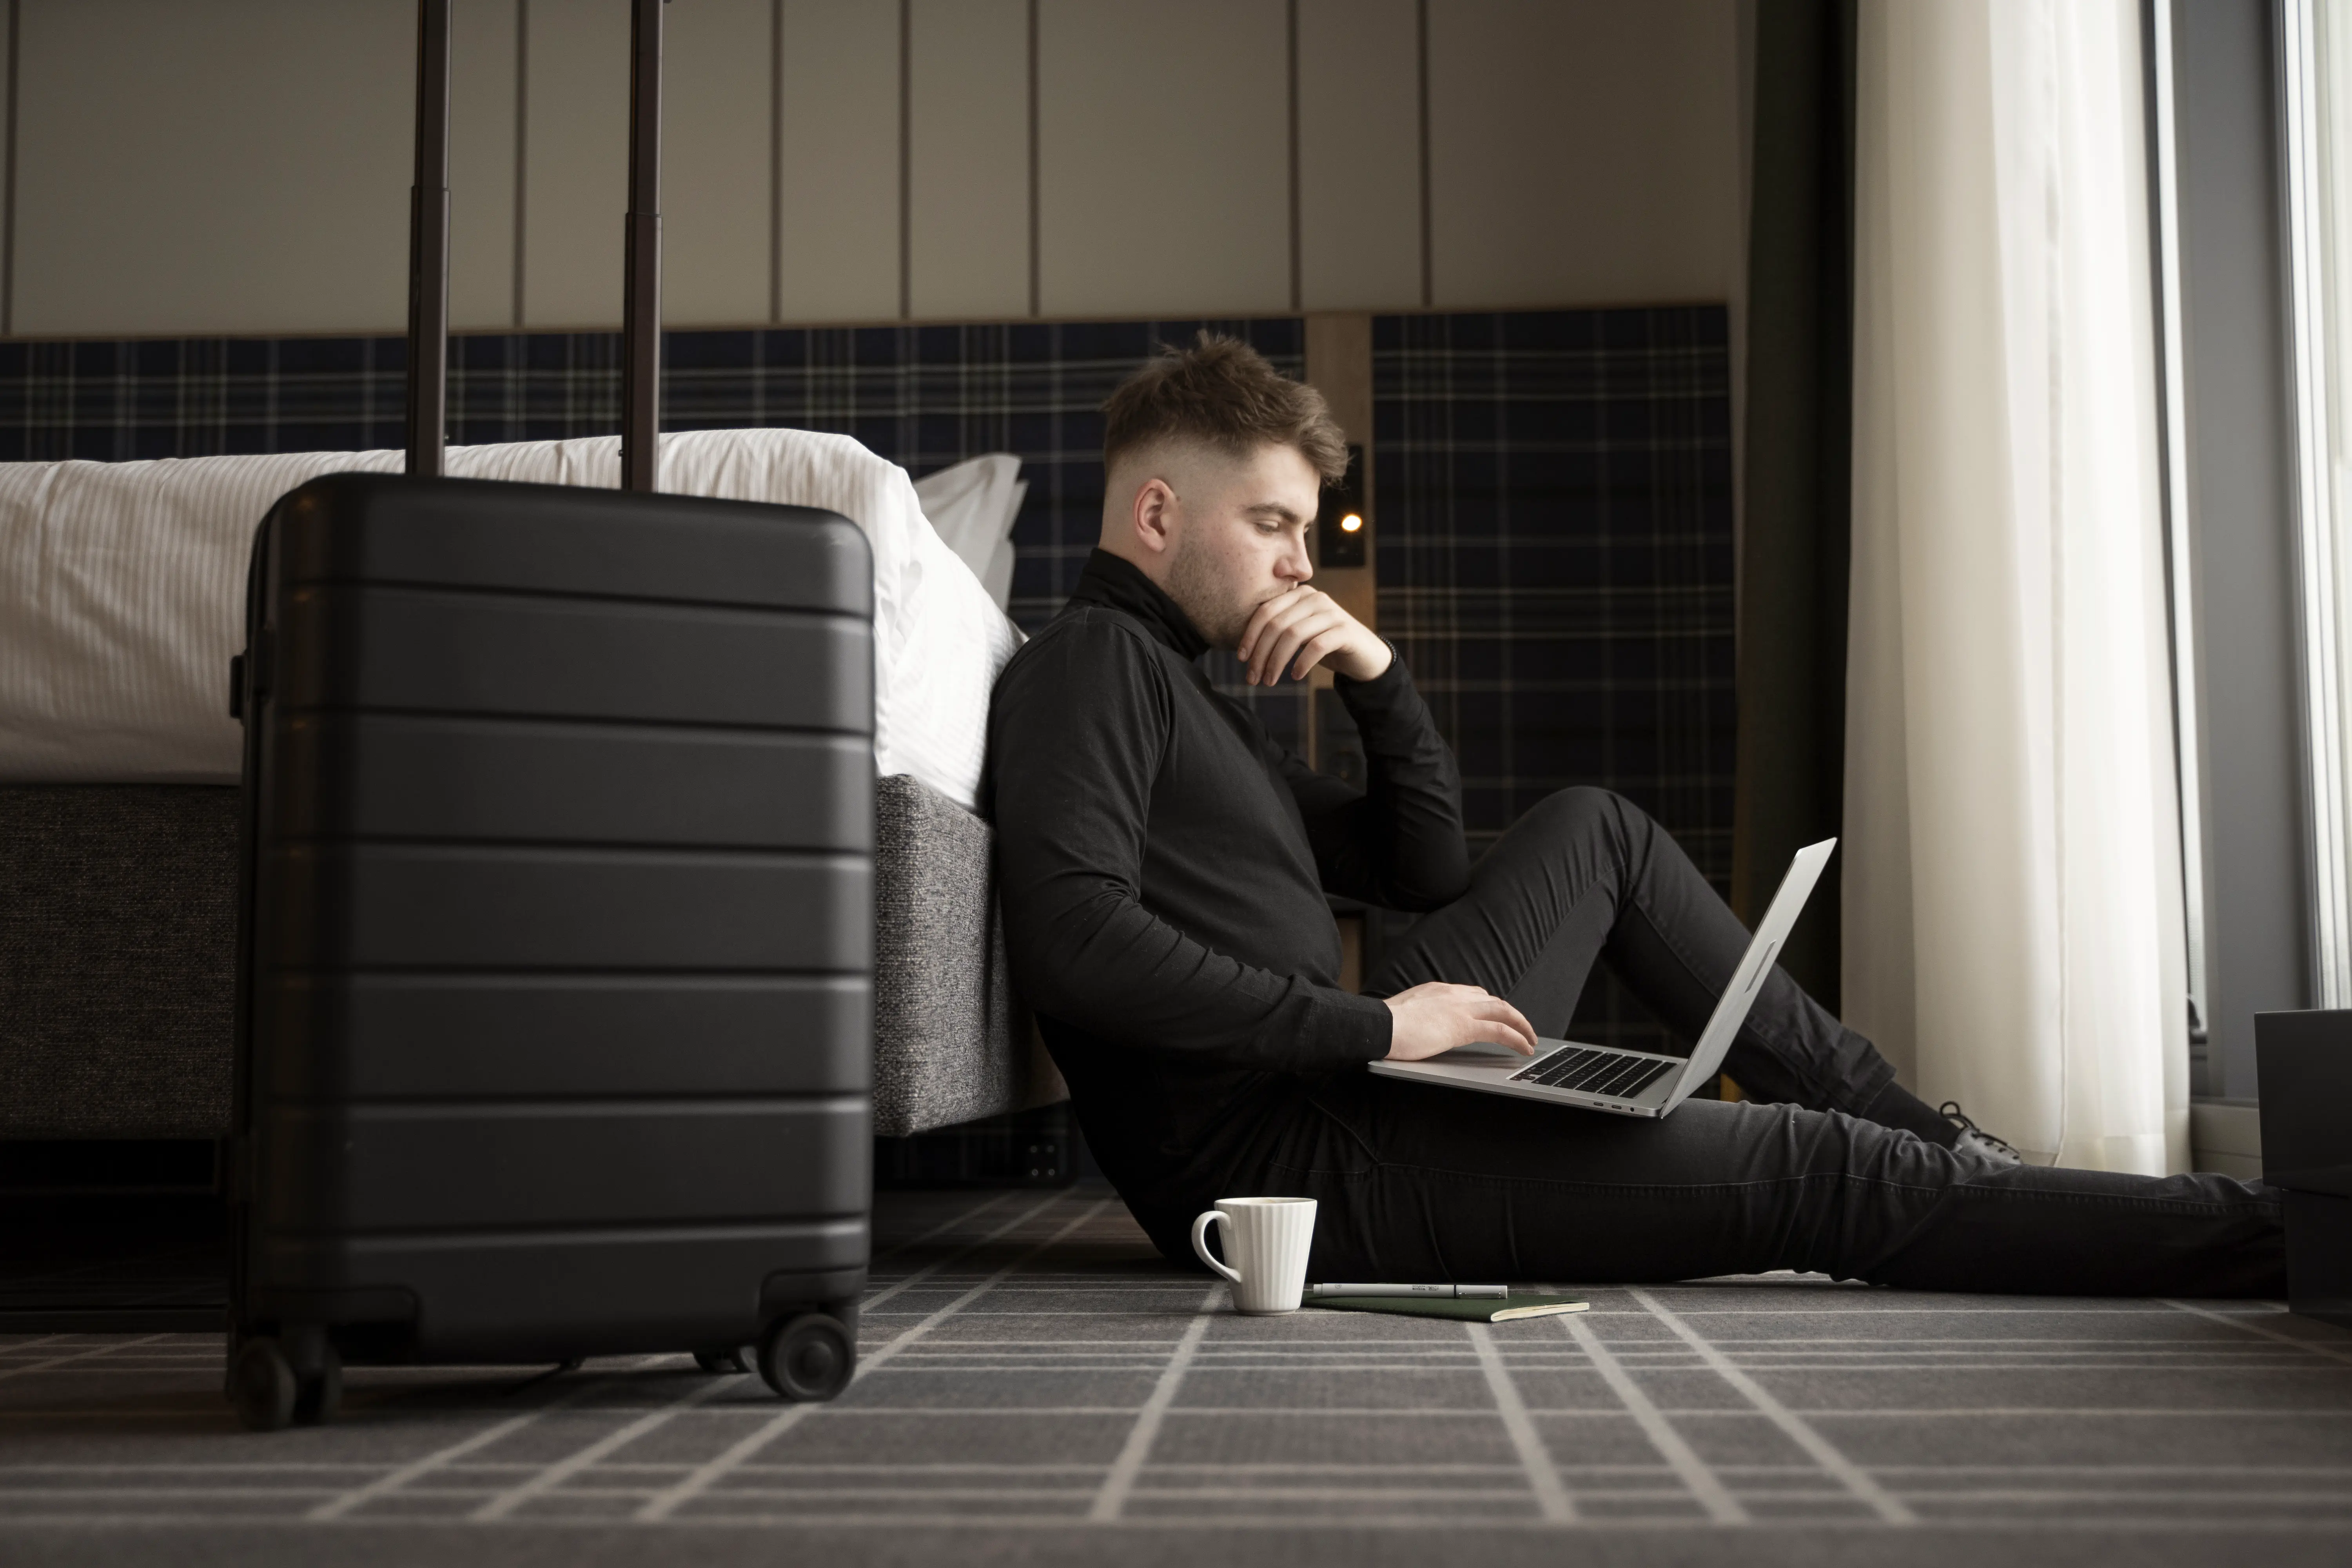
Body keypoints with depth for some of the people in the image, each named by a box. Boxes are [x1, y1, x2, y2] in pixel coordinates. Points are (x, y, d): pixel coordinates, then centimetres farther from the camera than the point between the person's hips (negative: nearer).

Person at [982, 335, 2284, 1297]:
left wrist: (1380, 678, 7)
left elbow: (1422, 868, 23)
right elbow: (1074, 945, -27)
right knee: (1817, 1175, -10)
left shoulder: (1187, 692, 21)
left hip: (1335, 1090, 10)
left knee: (1592, 833, 20)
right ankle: (2265, 1240, 0)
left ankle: (1904, 1124, 20)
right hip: (1278, 1161, -10)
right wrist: (1369, 1021, -22)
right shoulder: (1090, 662, -9)